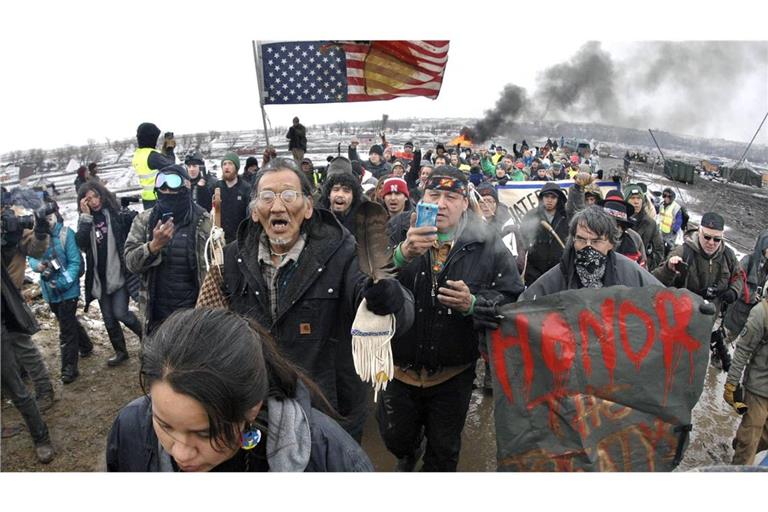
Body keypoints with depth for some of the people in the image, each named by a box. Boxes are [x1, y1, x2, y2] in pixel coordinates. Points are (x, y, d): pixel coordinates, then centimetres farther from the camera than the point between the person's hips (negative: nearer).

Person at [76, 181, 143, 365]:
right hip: (99, 279, 5)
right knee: (109, 320, 13)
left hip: (119, 275, -5)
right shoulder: (86, 220, 5)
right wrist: (86, 216, -15)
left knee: (120, 313, -10)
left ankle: (145, 335, 18)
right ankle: (120, 351, 31)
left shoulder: (117, 215, -6)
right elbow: (81, 243, -12)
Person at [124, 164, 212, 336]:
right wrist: (153, 246, -23)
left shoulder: (203, 220, -6)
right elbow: (130, 261, -4)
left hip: (194, 310, -2)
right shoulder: (143, 220, 3)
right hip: (156, 312, 3)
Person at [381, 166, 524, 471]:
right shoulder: (399, 234, -8)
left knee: (444, 451, 19)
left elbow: (512, 296, -7)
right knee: (395, 439, 22)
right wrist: (402, 254, -40)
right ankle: (408, 454, 58)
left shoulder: (487, 245, -7)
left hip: (453, 374, 0)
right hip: (400, 368, 1)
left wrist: (473, 303, -25)